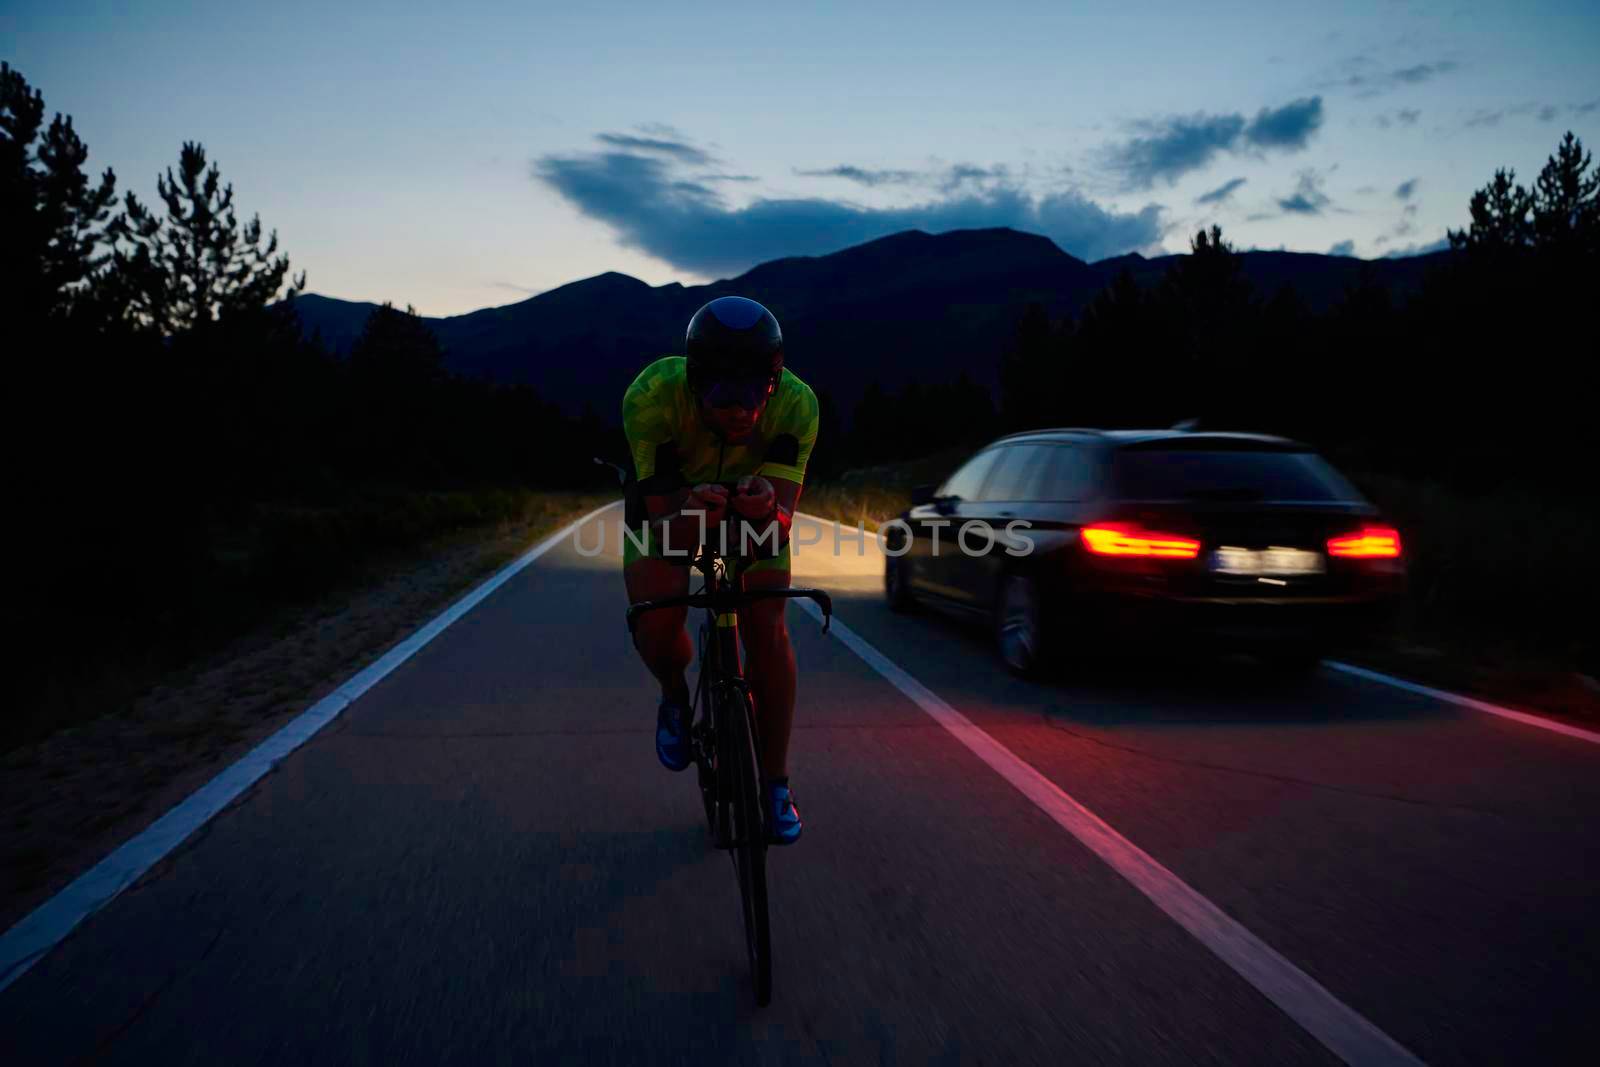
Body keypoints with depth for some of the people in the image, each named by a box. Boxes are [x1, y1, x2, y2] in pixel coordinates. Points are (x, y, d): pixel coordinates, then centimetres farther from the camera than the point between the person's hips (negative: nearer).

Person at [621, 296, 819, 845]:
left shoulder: (796, 403, -35)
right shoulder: (650, 396, -38)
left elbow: (783, 524, -37)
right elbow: (665, 527, -35)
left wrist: (767, 513, -61)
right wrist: (688, 520, -58)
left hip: (755, 496, 1)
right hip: (669, 495, 0)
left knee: (767, 631, -12)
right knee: (655, 627, -20)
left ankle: (775, 785, 6)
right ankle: (675, 696, 17)